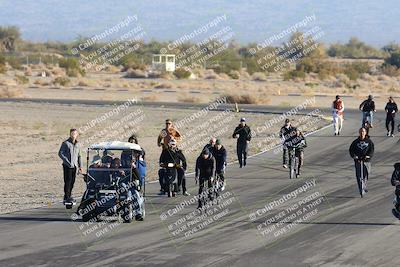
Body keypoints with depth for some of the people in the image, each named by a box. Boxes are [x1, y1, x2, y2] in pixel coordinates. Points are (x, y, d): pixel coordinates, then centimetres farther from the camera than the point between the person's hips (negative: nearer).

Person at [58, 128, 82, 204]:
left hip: (75, 166, 5)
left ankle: (69, 196, 16)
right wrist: (67, 162, -17)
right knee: (68, 181, -8)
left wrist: (80, 166, 17)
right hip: (67, 166, -5)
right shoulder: (65, 143, -5)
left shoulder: (78, 144, 13)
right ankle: (66, 197, -6)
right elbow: (60, 153, -9)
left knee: (72, 181, 6)